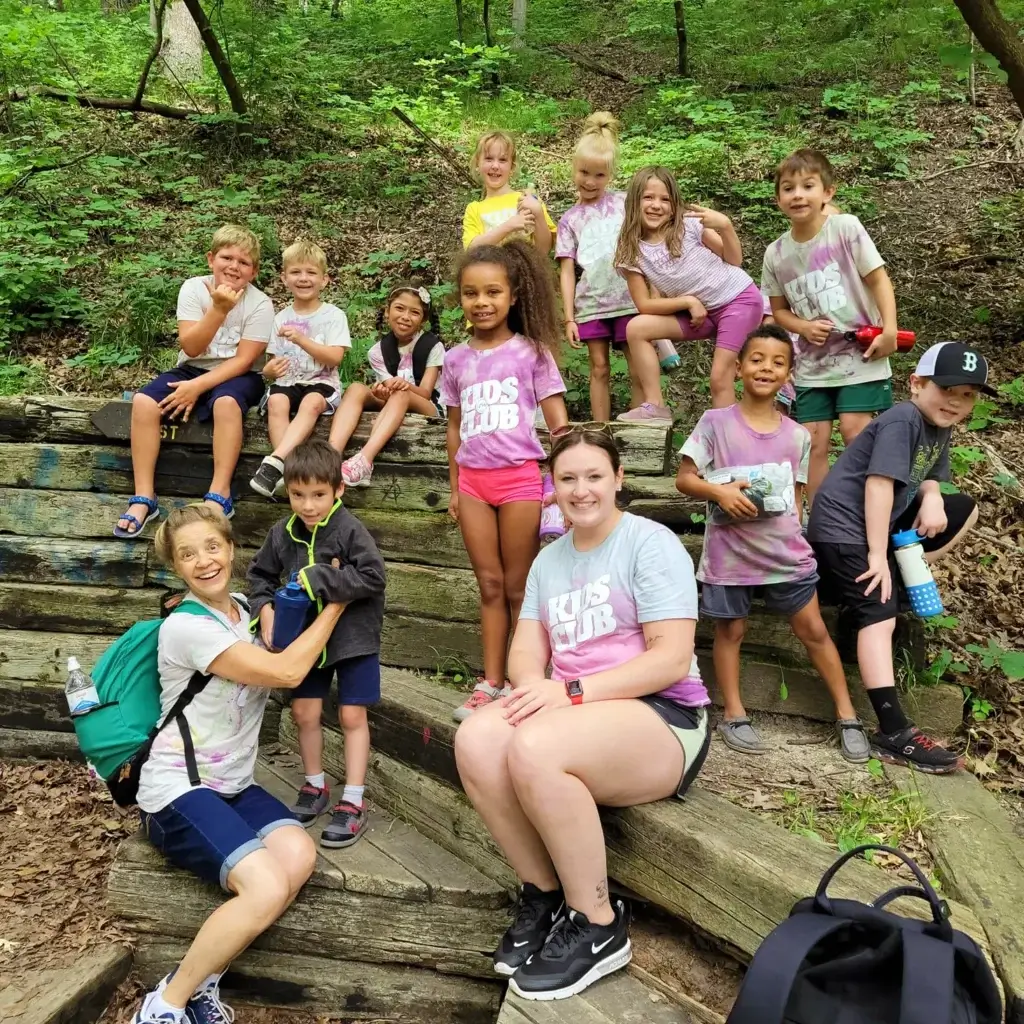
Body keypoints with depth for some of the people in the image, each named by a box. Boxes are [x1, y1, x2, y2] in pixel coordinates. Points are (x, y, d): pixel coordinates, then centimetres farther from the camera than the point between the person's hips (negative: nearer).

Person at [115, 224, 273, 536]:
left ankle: (219, 495, -30)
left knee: (226, 402, -37)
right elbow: (190, 348, -14)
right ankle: (144, 497, -19)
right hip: (192, 369, 3)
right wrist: (219, 309, -27)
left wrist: (198, 386, -23)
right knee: (143, 401, -22)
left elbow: (243, 360, -15)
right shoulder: (193, 288, -5)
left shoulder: (260, 304, -10)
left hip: (234, 375, -3)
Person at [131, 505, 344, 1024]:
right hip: (178, 790, -7)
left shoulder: (246, 611, 10)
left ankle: (200, 980, -4)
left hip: (234, 785, 7)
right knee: (267, 889, -27)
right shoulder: (185, 627, -15)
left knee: (298, 856, -22)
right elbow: (286, 671, -18)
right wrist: (334, 605, -8)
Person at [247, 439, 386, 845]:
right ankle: (315, 785, 30)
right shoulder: (282, 533, -3)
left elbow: (373, 576, -25)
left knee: (352, 716, 1)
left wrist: (320, 579, -29)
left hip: (353, 635, -5)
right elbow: (260, 575, 9)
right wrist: (265, 611, -9)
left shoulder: (350, 530, -19)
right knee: (304, 712, 10)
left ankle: (353, 801, 10)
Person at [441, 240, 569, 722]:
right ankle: (490, 683, 17)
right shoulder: (456, 359, 8)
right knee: (489, 585, 9)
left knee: (518, 586, 5)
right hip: (474, 481, 4)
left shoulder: (531, 351, -2)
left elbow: (558, 421, -3)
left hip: (520, 477, -3)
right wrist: (455, 488, 14)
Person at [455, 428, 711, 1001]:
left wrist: (573, 692, -22)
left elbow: (672, 658, -15)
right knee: (477, 739, -23)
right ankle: (544, 894, -3)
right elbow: (526, 650, 7)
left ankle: (598, 926, -12)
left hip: (664, 718, -6)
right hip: (576, 714, 6)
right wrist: (535, 688, -17)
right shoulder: (549, 560, 15)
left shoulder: (651, 543, -6)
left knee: (534, 749, -33)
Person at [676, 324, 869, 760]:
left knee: (813, 630, 9)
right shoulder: (715, 422, -7)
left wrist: (795, 537, 2)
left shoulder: (797, 435, 3)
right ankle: (734, 715, 25)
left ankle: (847, 716, 21)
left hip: (786, 552, 3)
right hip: (729, 552, -2)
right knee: (730, 630, 10)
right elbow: (684, 479, -6)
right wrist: (719, 491, -22)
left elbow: (796, 495, 11)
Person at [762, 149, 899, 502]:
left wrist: (889, 331, -17)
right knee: (814, 440, 3)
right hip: (812, 363, 3)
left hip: (860, 355, -3)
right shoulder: (776, 254, -1)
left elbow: (878, 279, -8)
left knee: (855, 429, -10)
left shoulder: (846, 228, -10)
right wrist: (804, 327, -11)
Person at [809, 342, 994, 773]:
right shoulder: (902, 420, -17)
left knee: (965, 510, 14)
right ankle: (893, 735, -23)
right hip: (844, 528, -9)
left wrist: (932, 499, -10)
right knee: (880, 617, -20)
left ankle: (904, 579, 7)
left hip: (883, 523, 10)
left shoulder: (940, 429, 11)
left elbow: (928, 478, 17)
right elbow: (879, 484, -23)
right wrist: (877, 555, -25)